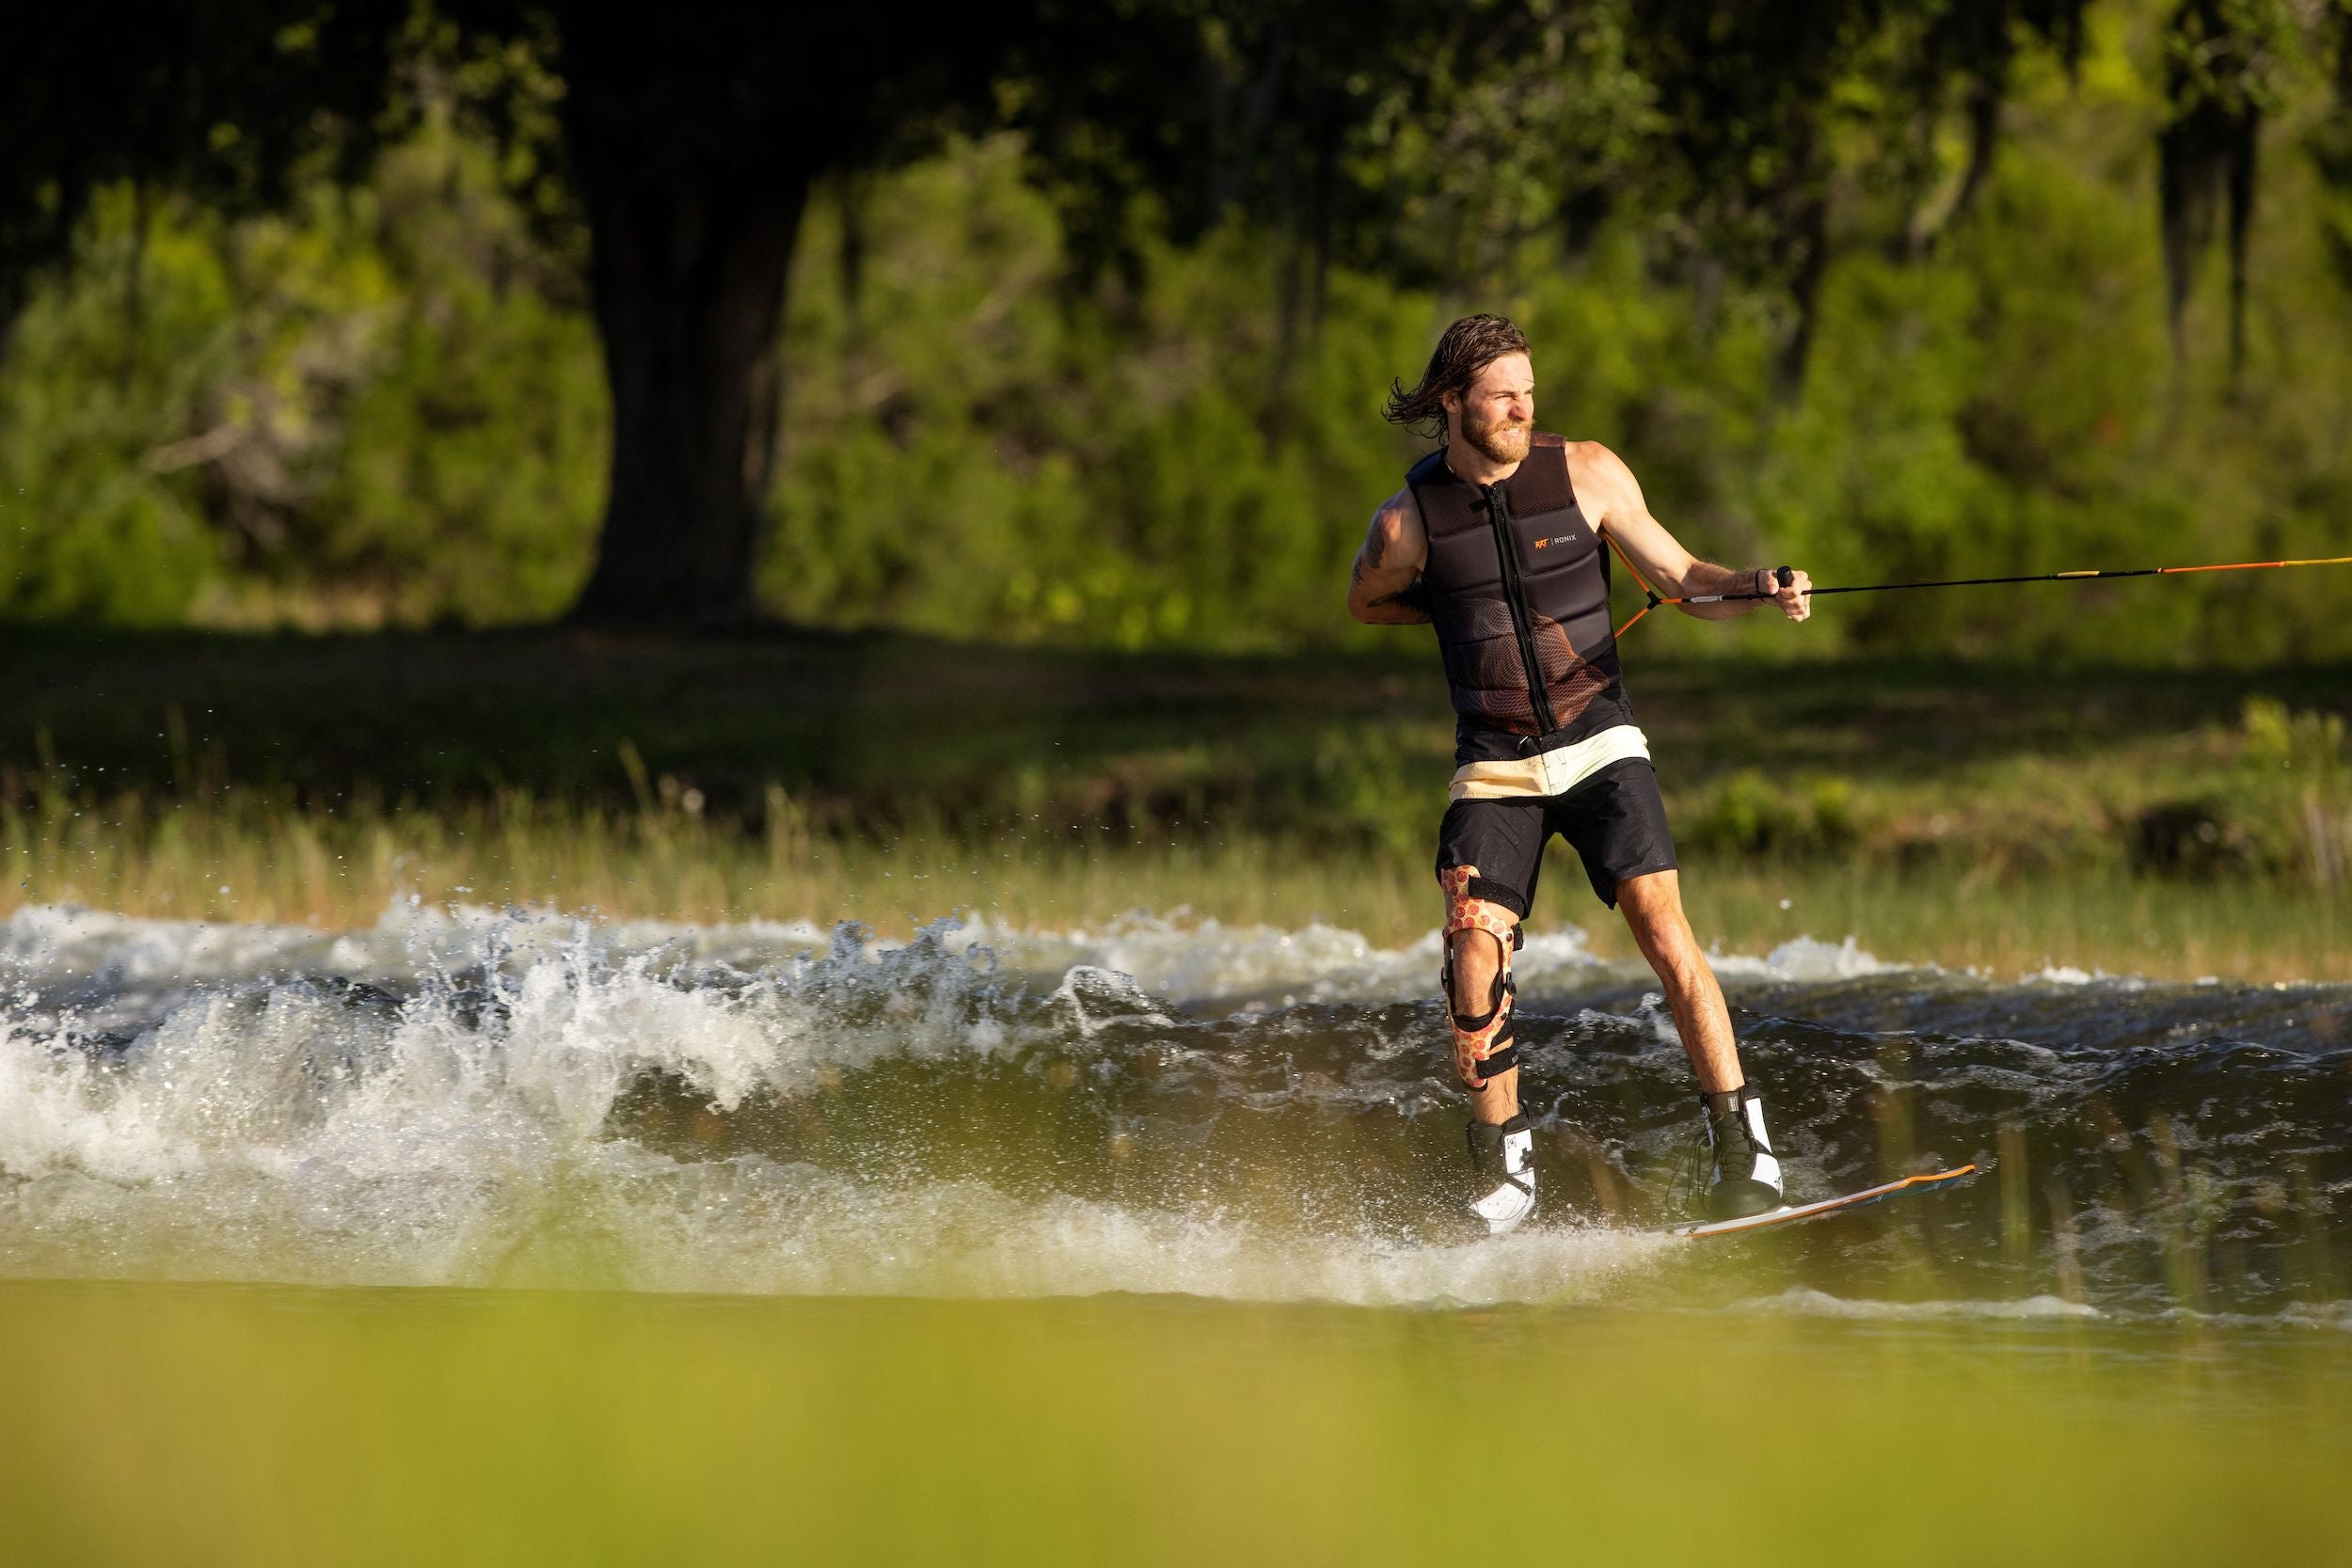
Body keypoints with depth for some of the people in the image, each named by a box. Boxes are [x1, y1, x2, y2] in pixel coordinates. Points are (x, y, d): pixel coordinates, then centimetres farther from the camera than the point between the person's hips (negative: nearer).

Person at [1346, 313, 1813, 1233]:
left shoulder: (1585, 473, -2)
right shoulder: (1409, 522, -1)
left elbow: (1679, 578, 1)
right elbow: (1367, 602, 20)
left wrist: (1761, 592, -18)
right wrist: (1463, 606, 6)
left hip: (1599, 748, -1)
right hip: (1494, 768, 1)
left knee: (1664, 929, -16)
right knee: (1475, 959, -12)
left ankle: (1742, 1150, -16)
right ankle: (1503, 1166, 3)